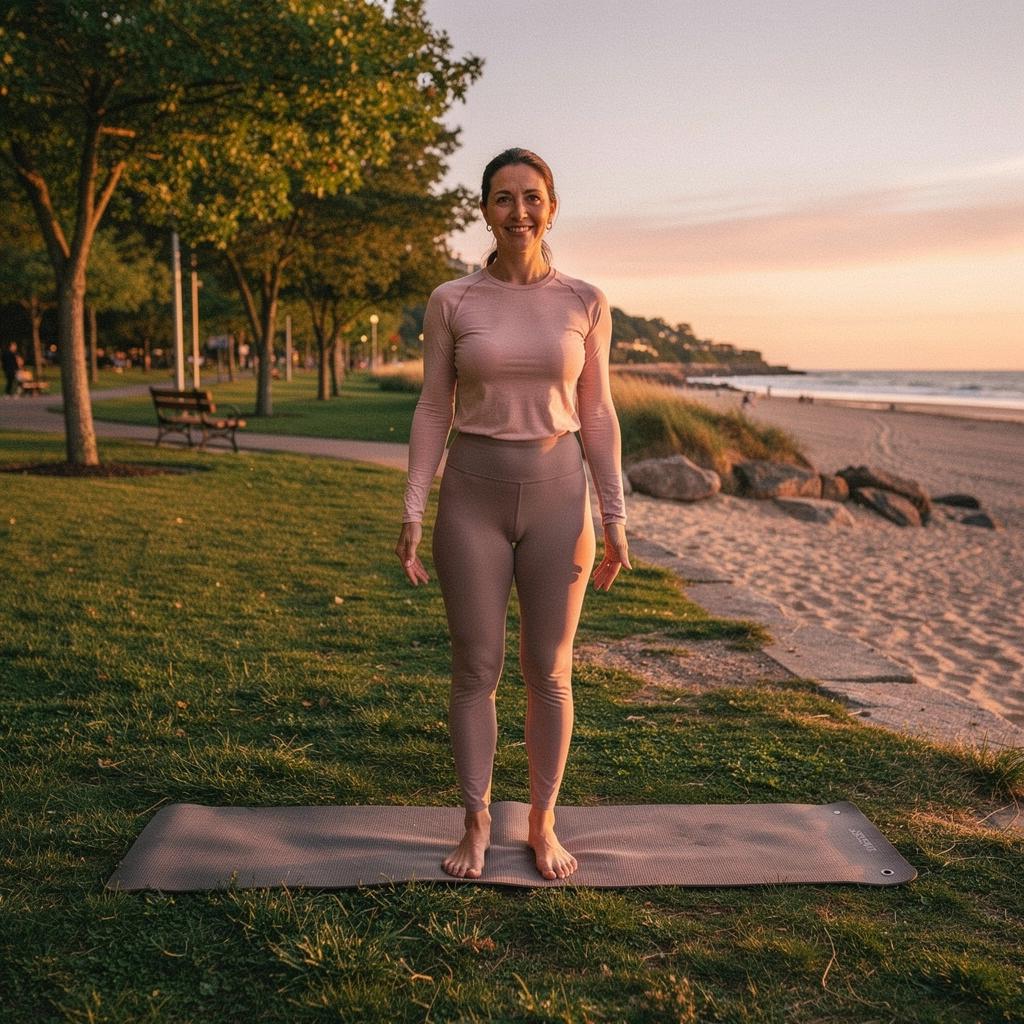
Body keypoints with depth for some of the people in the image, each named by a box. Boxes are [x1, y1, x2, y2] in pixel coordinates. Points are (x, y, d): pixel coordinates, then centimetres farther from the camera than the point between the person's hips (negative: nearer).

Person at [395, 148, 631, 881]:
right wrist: (413, 514, -6)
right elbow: (433, 412, 1)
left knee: (549, 672, 8)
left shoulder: (585, 302, 2)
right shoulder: (451, 301, 0)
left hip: (556, 497, 1)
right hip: (473, 498, 0)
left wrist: (615, 519, 0)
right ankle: (476, 824, 24)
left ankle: (543, 824, 25)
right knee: (476, 671, 6)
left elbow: (597, 416, 3)